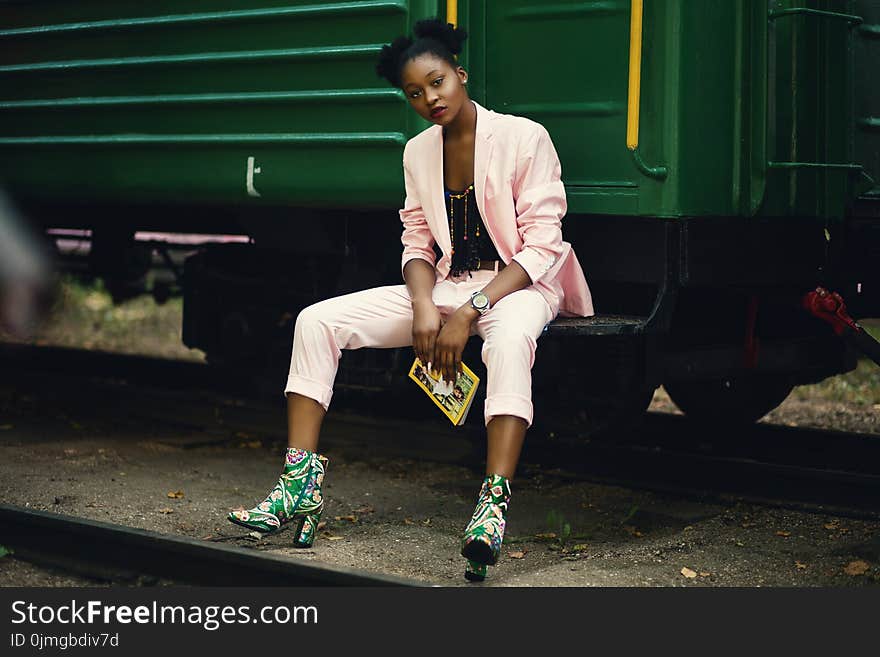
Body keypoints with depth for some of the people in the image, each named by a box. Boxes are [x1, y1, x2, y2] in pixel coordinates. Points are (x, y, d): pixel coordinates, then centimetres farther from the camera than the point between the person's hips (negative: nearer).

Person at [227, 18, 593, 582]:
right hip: (446, 285, 6)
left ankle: (494, 505, -50)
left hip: (518, 284, -6)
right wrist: (423, 309, -13)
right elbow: (418, 245, 10)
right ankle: (301, 486, -15)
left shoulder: (524, 138, -11)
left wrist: (468, 313, -23)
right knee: (317, 322, -11)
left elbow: (542, 248, -15)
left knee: (509, 339, -44)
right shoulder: (419, 153, 7)